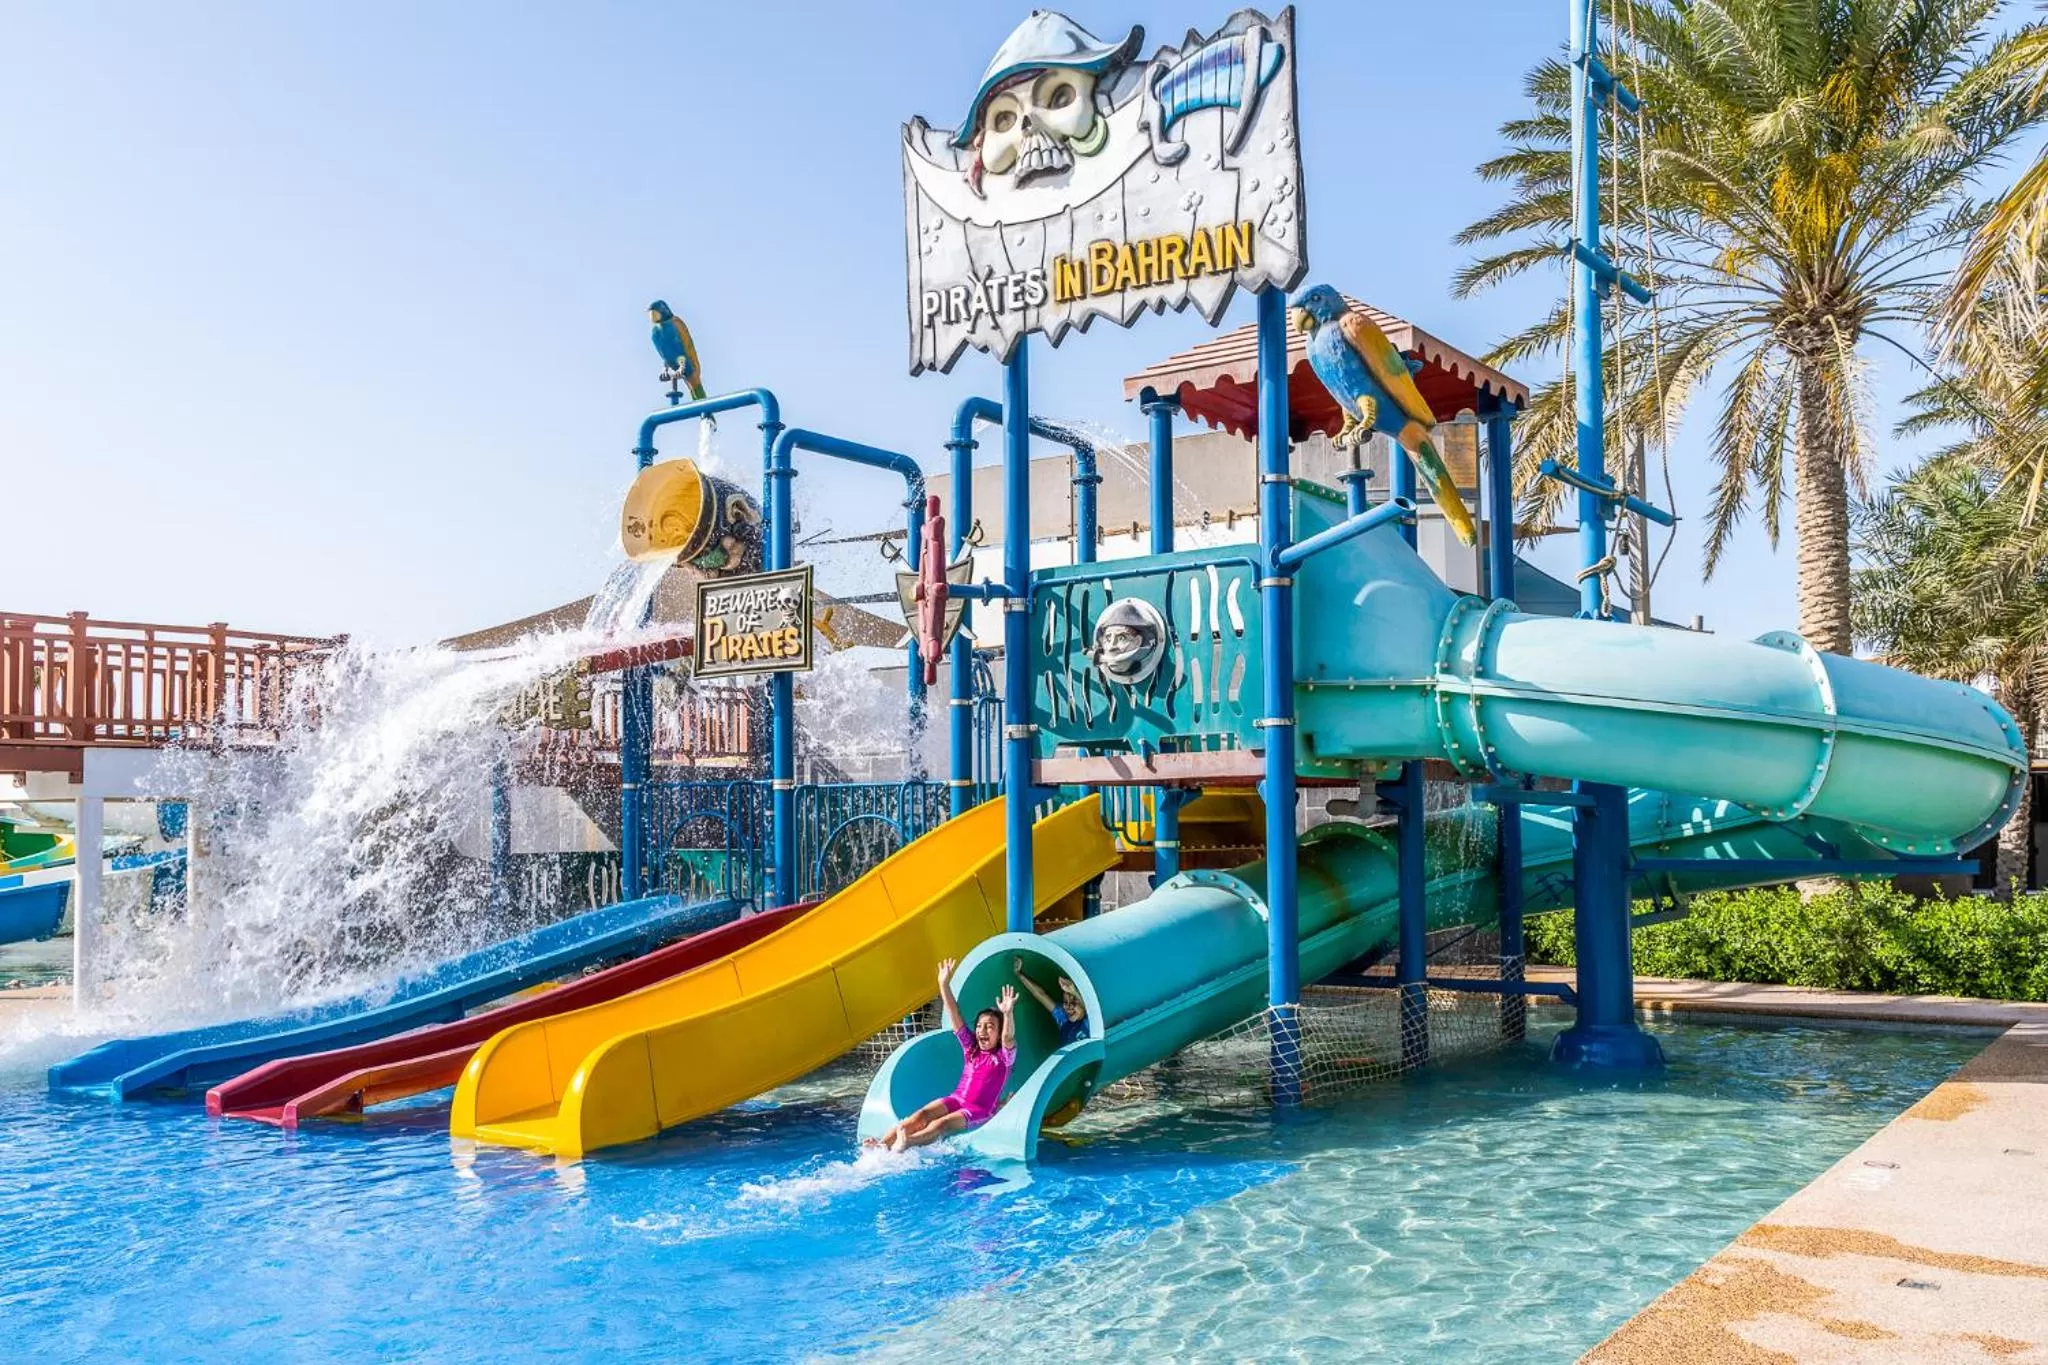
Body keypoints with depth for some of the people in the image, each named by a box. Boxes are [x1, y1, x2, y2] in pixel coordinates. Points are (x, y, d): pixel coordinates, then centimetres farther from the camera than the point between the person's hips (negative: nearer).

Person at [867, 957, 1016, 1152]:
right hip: (956, 1099, 5)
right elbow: (955, 1018, 8)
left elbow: (1008, 1038, -21)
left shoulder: (1004, 1057, 1)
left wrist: (1008, 1014, -42)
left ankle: (906, 1143, -59)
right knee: (922, 1115, -25)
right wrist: (944, 986, -1)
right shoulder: (970, 1048, 15)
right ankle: (882, 1144, -43)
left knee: (942, 1123, -33)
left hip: (980, 1111, -5)